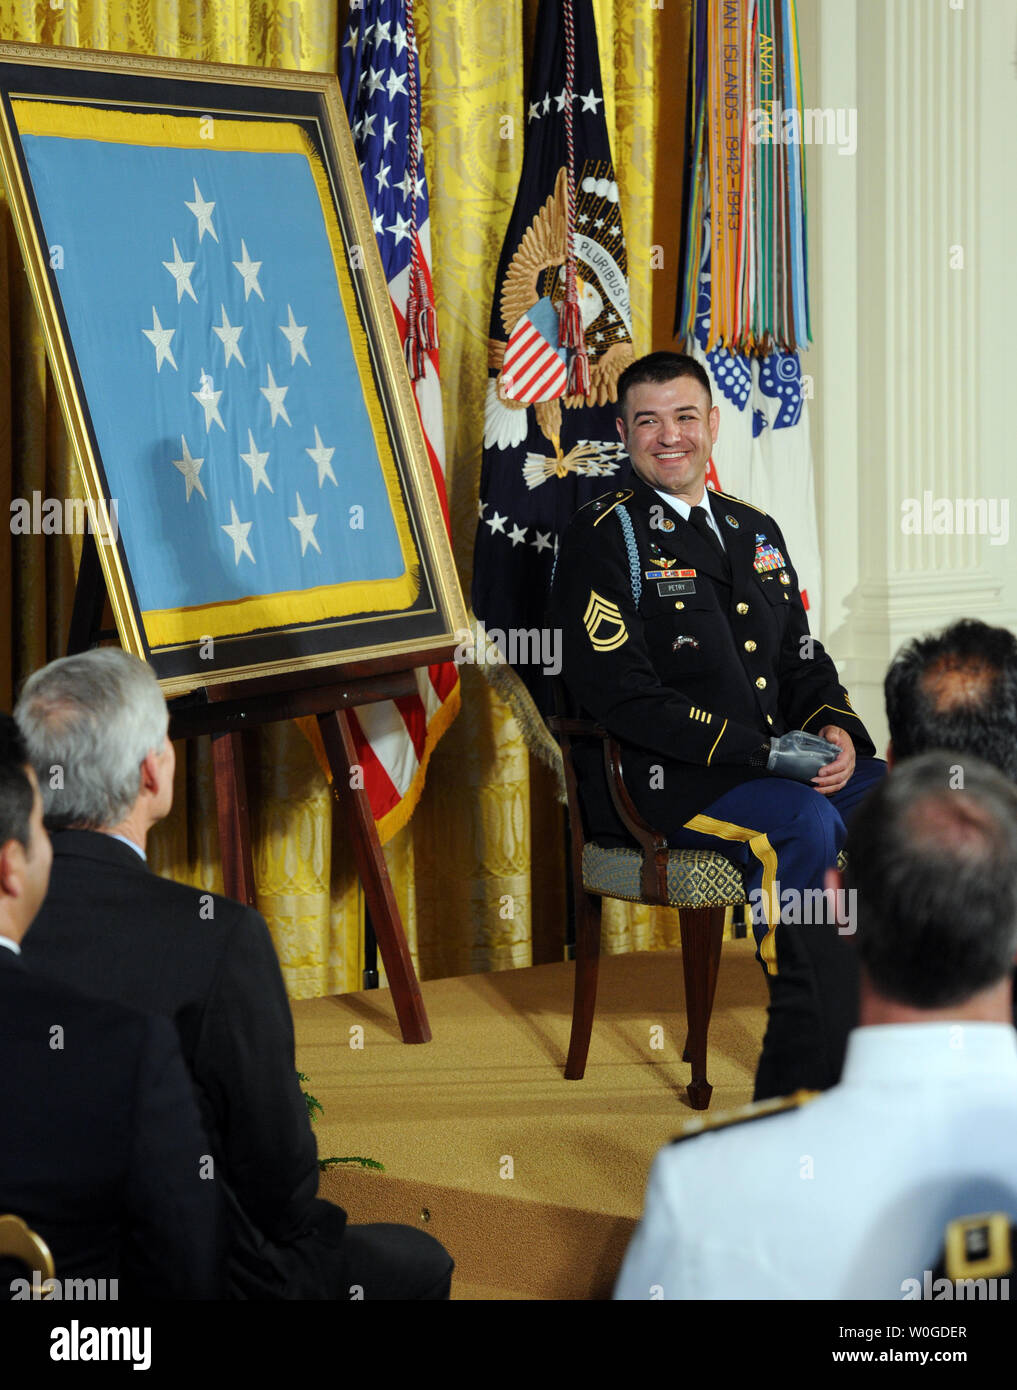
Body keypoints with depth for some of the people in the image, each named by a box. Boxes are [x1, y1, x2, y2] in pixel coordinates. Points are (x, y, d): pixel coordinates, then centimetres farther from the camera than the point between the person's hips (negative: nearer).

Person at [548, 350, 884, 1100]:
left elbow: (803, 660, 22)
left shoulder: (755, 531, 20)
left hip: (776, 762, 7)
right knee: (807, 826, -32)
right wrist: (760, 750, -18)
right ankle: (801, 1091, -30)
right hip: (659, 777, -7)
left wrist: (835, 731, -3)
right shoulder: (605, 536, -3)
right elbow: (615, 692, -14)